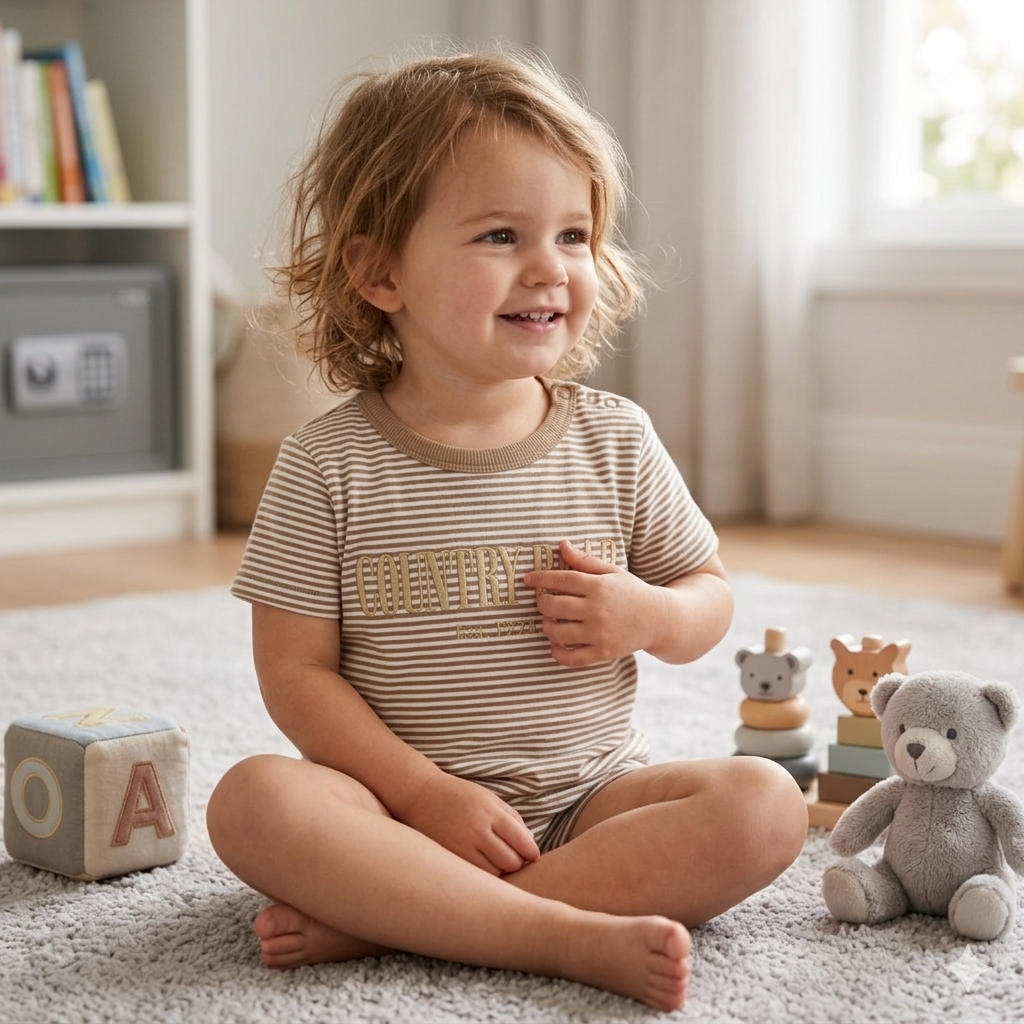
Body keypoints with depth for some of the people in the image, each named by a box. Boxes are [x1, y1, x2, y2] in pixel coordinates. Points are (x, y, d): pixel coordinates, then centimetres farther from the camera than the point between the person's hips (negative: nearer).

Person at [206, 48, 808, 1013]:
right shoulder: (329, 464, -5)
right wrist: (428, 797, -17)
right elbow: (296, 672, -6)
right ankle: (574, 936, -31)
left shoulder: (616, 440, 2)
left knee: (764, 805, -23)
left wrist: (646, 616, -12)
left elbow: (711, 596, 13)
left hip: (587, 796, 3)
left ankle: (384, 916, -26)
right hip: (407, 797, -2)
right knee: (253, 800, -29)